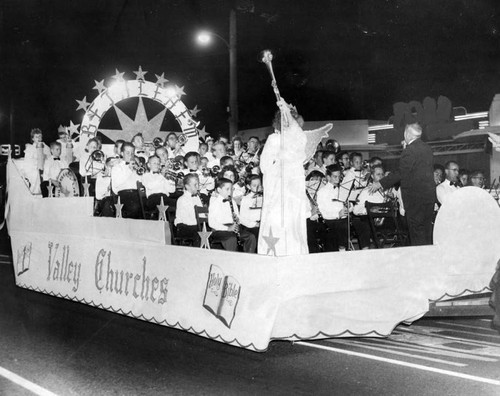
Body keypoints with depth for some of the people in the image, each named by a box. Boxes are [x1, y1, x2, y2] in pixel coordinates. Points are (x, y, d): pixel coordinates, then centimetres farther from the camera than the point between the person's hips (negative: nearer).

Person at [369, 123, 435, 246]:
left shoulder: (409, 151, -17)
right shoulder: (427, 148, 9)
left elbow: (401, 174, -18)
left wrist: (380, 184, -11)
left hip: (415, 197, -8)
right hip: (429, 194, 9)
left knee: (417, 234, -2)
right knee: (427, 232, 15)